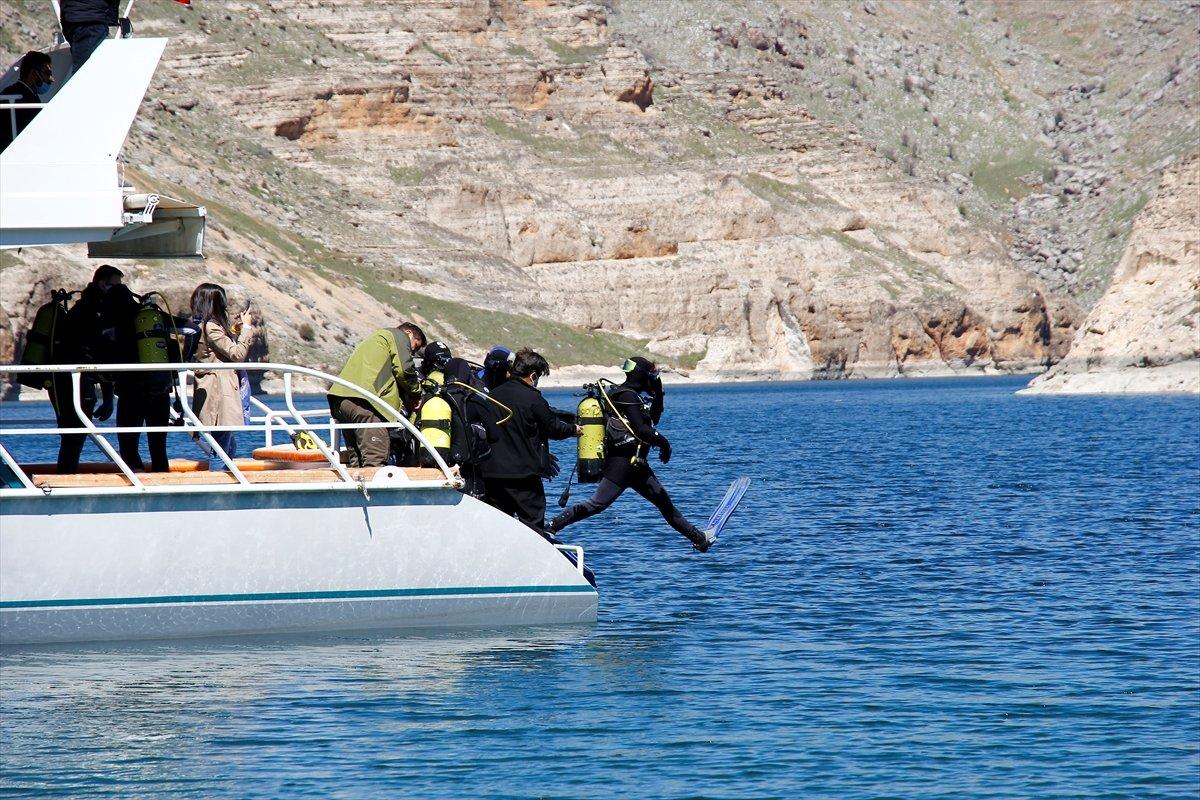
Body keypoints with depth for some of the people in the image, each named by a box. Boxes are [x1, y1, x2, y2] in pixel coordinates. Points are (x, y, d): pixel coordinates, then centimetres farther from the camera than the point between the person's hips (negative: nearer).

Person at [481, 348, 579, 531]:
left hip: (492, 471, 6)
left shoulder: (494, 394, 7)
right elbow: (554, 428, -2)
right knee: (533, 521, 0)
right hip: (523, 473, -6)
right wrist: (573, 429, 18)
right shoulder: (532, 398, -12)